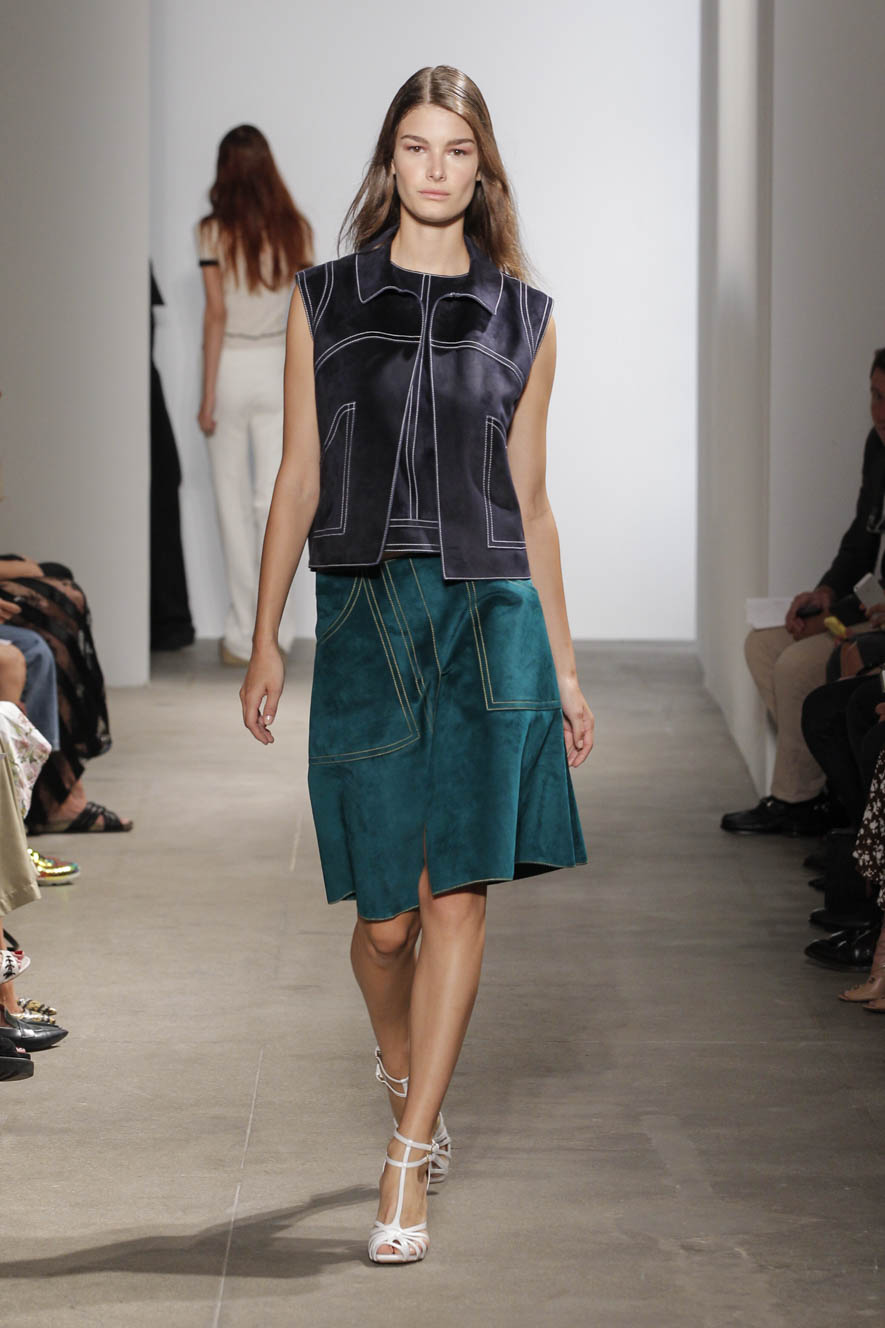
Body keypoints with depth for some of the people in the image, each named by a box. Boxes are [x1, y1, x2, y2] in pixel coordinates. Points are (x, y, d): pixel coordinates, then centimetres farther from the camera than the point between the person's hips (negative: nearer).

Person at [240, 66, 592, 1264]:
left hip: (490, 619, 0)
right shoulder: (327, 302, 6)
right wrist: (265, 644, 4)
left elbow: (531, 502, 12)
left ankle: (408, 1167, -1)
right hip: (365, 617, 0)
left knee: (457, 897, -7)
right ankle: (402, 1069, 35)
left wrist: (564, 665, 12)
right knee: (387, 915, 2)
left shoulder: (523, 319, 8)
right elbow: (298, 482, 7)